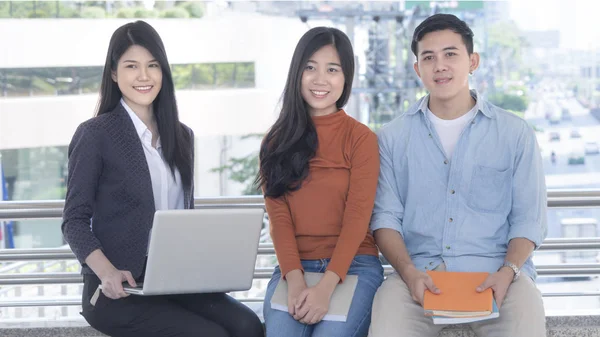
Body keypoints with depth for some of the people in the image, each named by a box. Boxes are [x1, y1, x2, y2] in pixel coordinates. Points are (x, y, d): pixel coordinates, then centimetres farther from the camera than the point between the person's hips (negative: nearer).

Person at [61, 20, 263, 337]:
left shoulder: (181, 135, 15)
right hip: (119, 288, -5)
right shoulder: (95, 134, -3)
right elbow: (75, 220, -5)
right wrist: (107, 272, -23)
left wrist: (208, 259, 0)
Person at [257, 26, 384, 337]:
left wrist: (326, 285, -19)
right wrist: (295, 278, -14)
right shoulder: (277, 141, 11)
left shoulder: (361, 138, 3)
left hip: (352, 265, -1)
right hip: (293, 266, 2)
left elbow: (357, 217, -5)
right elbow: (278, 214, 3)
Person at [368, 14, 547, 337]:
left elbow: (528, 219, 7)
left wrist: (507, 271, -12)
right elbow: (386, 216, 5)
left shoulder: (515, 133, 9)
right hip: (419, 270, 0)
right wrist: (410, 272, -13)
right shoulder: (393, 137, 11)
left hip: (494, 270, 0)